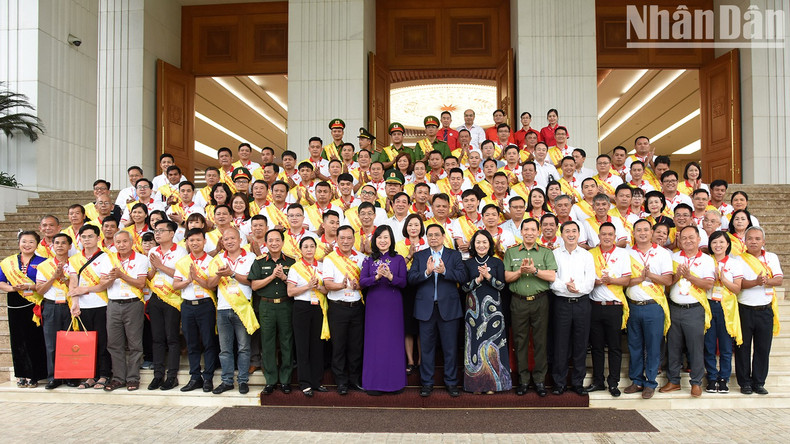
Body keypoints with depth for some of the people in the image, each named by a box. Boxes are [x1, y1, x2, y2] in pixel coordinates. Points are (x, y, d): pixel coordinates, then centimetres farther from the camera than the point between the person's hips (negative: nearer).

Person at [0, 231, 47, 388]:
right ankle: (22, 375, 16)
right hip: (16, 306, 3)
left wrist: (31, 287, -17)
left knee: (35, 339, -3)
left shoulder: (41, 262, 3)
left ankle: (34, 375, 6)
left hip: (35, 305, -3)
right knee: (18, 340, 6)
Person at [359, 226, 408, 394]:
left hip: (393, 305, -1)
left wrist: (390, 276, -22)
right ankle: (374, 382, 9)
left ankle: (394, 381, 12)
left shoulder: (399, 259, 3)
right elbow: (362, 282, -4)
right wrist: (377, 277, -20)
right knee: (374, 342, 2)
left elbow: (403, 283, -4)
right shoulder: (369, 260, 7)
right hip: (374, 305, 1)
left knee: (393, 341, 2)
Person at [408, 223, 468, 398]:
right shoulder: (419, 256, 8)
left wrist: (444, 271, -23)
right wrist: (426, 272, -22)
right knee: (427, 347, 9)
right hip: (426, 308, 1)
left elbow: (463, 276, -9)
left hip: (448, 307, -1)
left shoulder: (454, 255, 5)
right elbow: (411, 278, -5)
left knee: (450, 347, 7)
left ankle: (451, 382, 20)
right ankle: (426, 383, 20)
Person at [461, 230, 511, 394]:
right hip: (474, 308, 0)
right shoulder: (467, 263, 6)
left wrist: (488, 277, -16)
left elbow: (502, 285, -1)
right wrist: (478, 279, -14)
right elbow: (464, 287, 0)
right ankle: (476, 383, 8)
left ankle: (492, 383, 8)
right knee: (475, 342, 0)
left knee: (492, 342, -1)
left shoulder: (497, 262, 5)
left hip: (492, 307, 0)